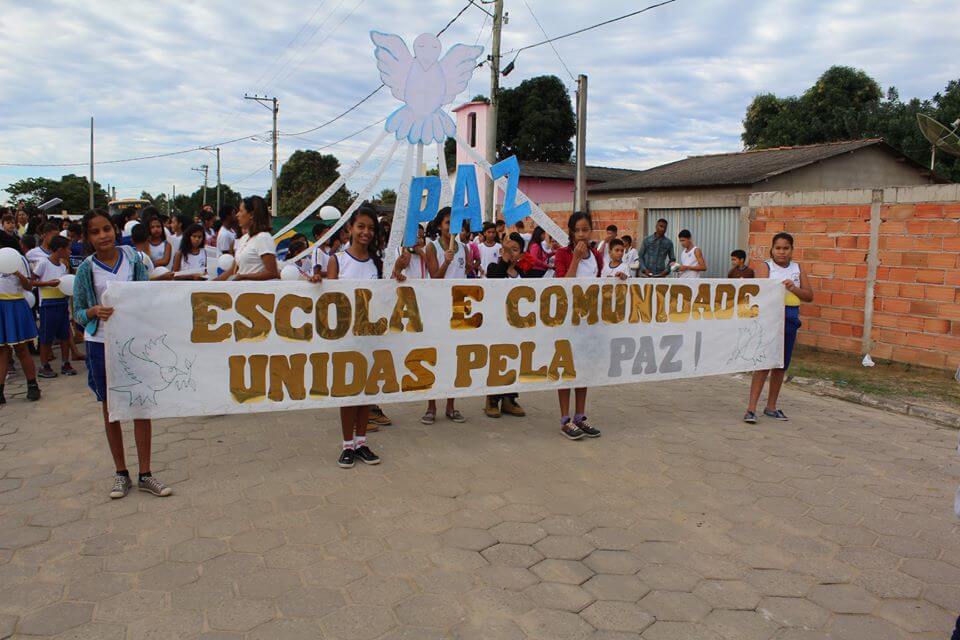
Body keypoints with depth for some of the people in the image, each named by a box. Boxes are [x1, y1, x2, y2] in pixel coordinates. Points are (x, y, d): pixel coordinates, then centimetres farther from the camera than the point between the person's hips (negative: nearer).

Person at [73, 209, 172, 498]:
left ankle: (145, 474, 12)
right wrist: (94, 312, -20)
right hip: (101, 344, 0)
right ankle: (121, 473, 23)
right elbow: (78, 314, 1)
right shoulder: (87, 269, -3)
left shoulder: (132, 258, -1)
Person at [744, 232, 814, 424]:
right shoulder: (765, 267, -2)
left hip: (790, 317, 5)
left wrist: (794, 288, -10)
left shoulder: (797, 269, 11)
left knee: (781, 365, 11)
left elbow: (809, 296, 9)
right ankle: (751, 408, -10)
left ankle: (771, 407, 23)